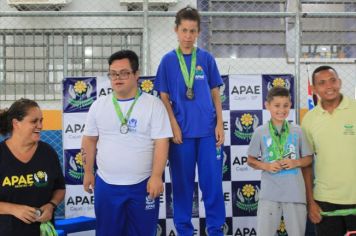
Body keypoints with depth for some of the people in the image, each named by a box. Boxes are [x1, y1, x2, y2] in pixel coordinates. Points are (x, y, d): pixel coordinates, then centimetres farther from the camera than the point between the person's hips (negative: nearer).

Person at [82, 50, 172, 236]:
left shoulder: (154, 104, -6)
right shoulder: (99, 105, 4)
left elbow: (161, 142, -9)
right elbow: (89, 140, 11)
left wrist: (156, 176, -15)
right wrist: (88, 172, 10)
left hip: (143, 185, -2)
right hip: (106, 184, 3)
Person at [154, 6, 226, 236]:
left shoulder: (207, 58, 5)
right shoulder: (168, 60, 2)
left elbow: (215, 93, 8)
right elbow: (164, 97, 2)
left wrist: (220, 124, 1)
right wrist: (174, 126, -7)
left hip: (208, 130, 1)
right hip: (181, 131, 0)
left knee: (212, 181, 3)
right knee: (182, 182, 7)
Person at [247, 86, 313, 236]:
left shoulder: (297, 131, 2)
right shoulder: (260, 132, -1)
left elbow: (308, 158, 10)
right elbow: (250, 160, 7)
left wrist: (296, 163, -10)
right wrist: (266, 166, -10)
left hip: (295, 192, 1)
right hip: (269, 193, -1)